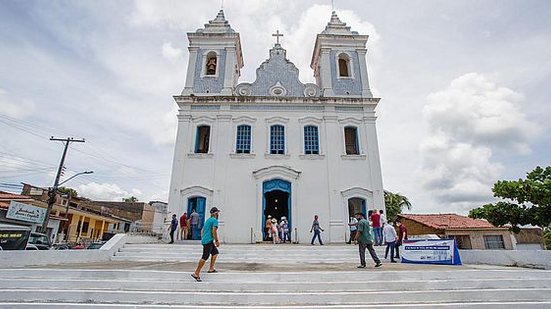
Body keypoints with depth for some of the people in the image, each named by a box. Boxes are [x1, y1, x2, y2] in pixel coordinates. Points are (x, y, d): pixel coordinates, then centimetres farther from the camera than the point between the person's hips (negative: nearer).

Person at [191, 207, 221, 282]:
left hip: (204, 240, 10)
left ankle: (211, 268, 18)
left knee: (215, 252, 19)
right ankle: (196, 273, -8)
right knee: (204, 257, -9)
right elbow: (214, 231, -18)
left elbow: (202, 231, 21)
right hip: (208, 241, -10)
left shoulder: (208, 220, 18)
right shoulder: (215, 220, -9)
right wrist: (217, 241, -12)